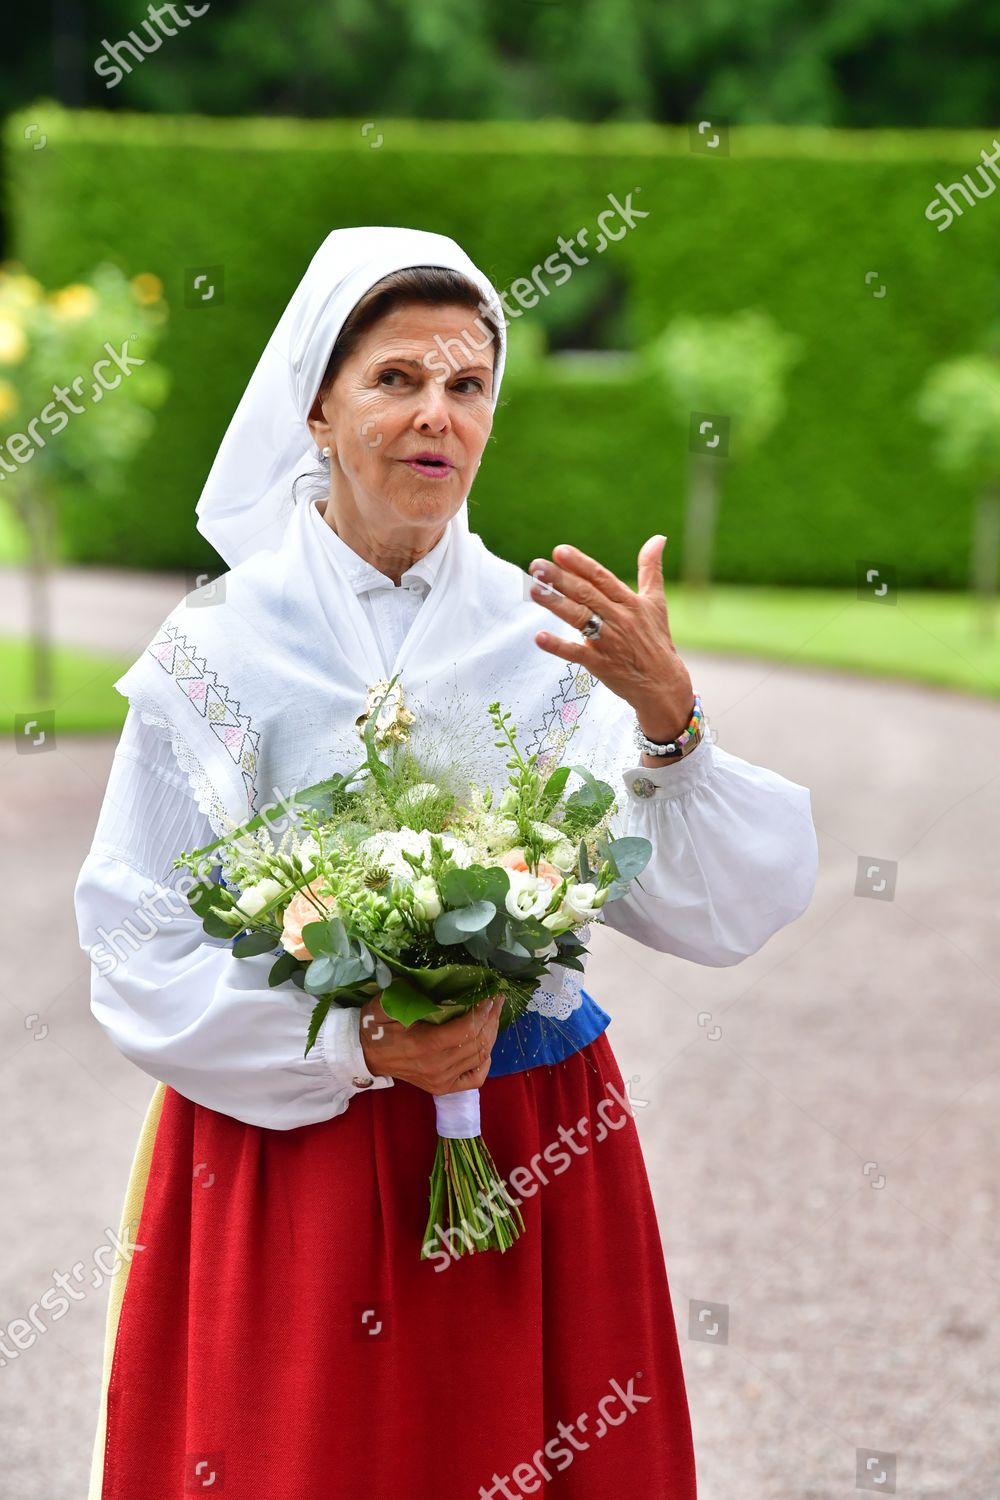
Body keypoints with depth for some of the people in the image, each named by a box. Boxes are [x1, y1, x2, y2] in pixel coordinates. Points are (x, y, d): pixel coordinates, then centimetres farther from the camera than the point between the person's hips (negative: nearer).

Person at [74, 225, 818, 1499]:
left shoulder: (556, 639, -2)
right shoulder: (217, 651, -6)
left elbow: (722, 912, -9)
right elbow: (140, 954, -7)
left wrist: (667, 719, -25)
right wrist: (360, 1047, -18)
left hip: (532, 1156, 2)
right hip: (283, 1163, -1)